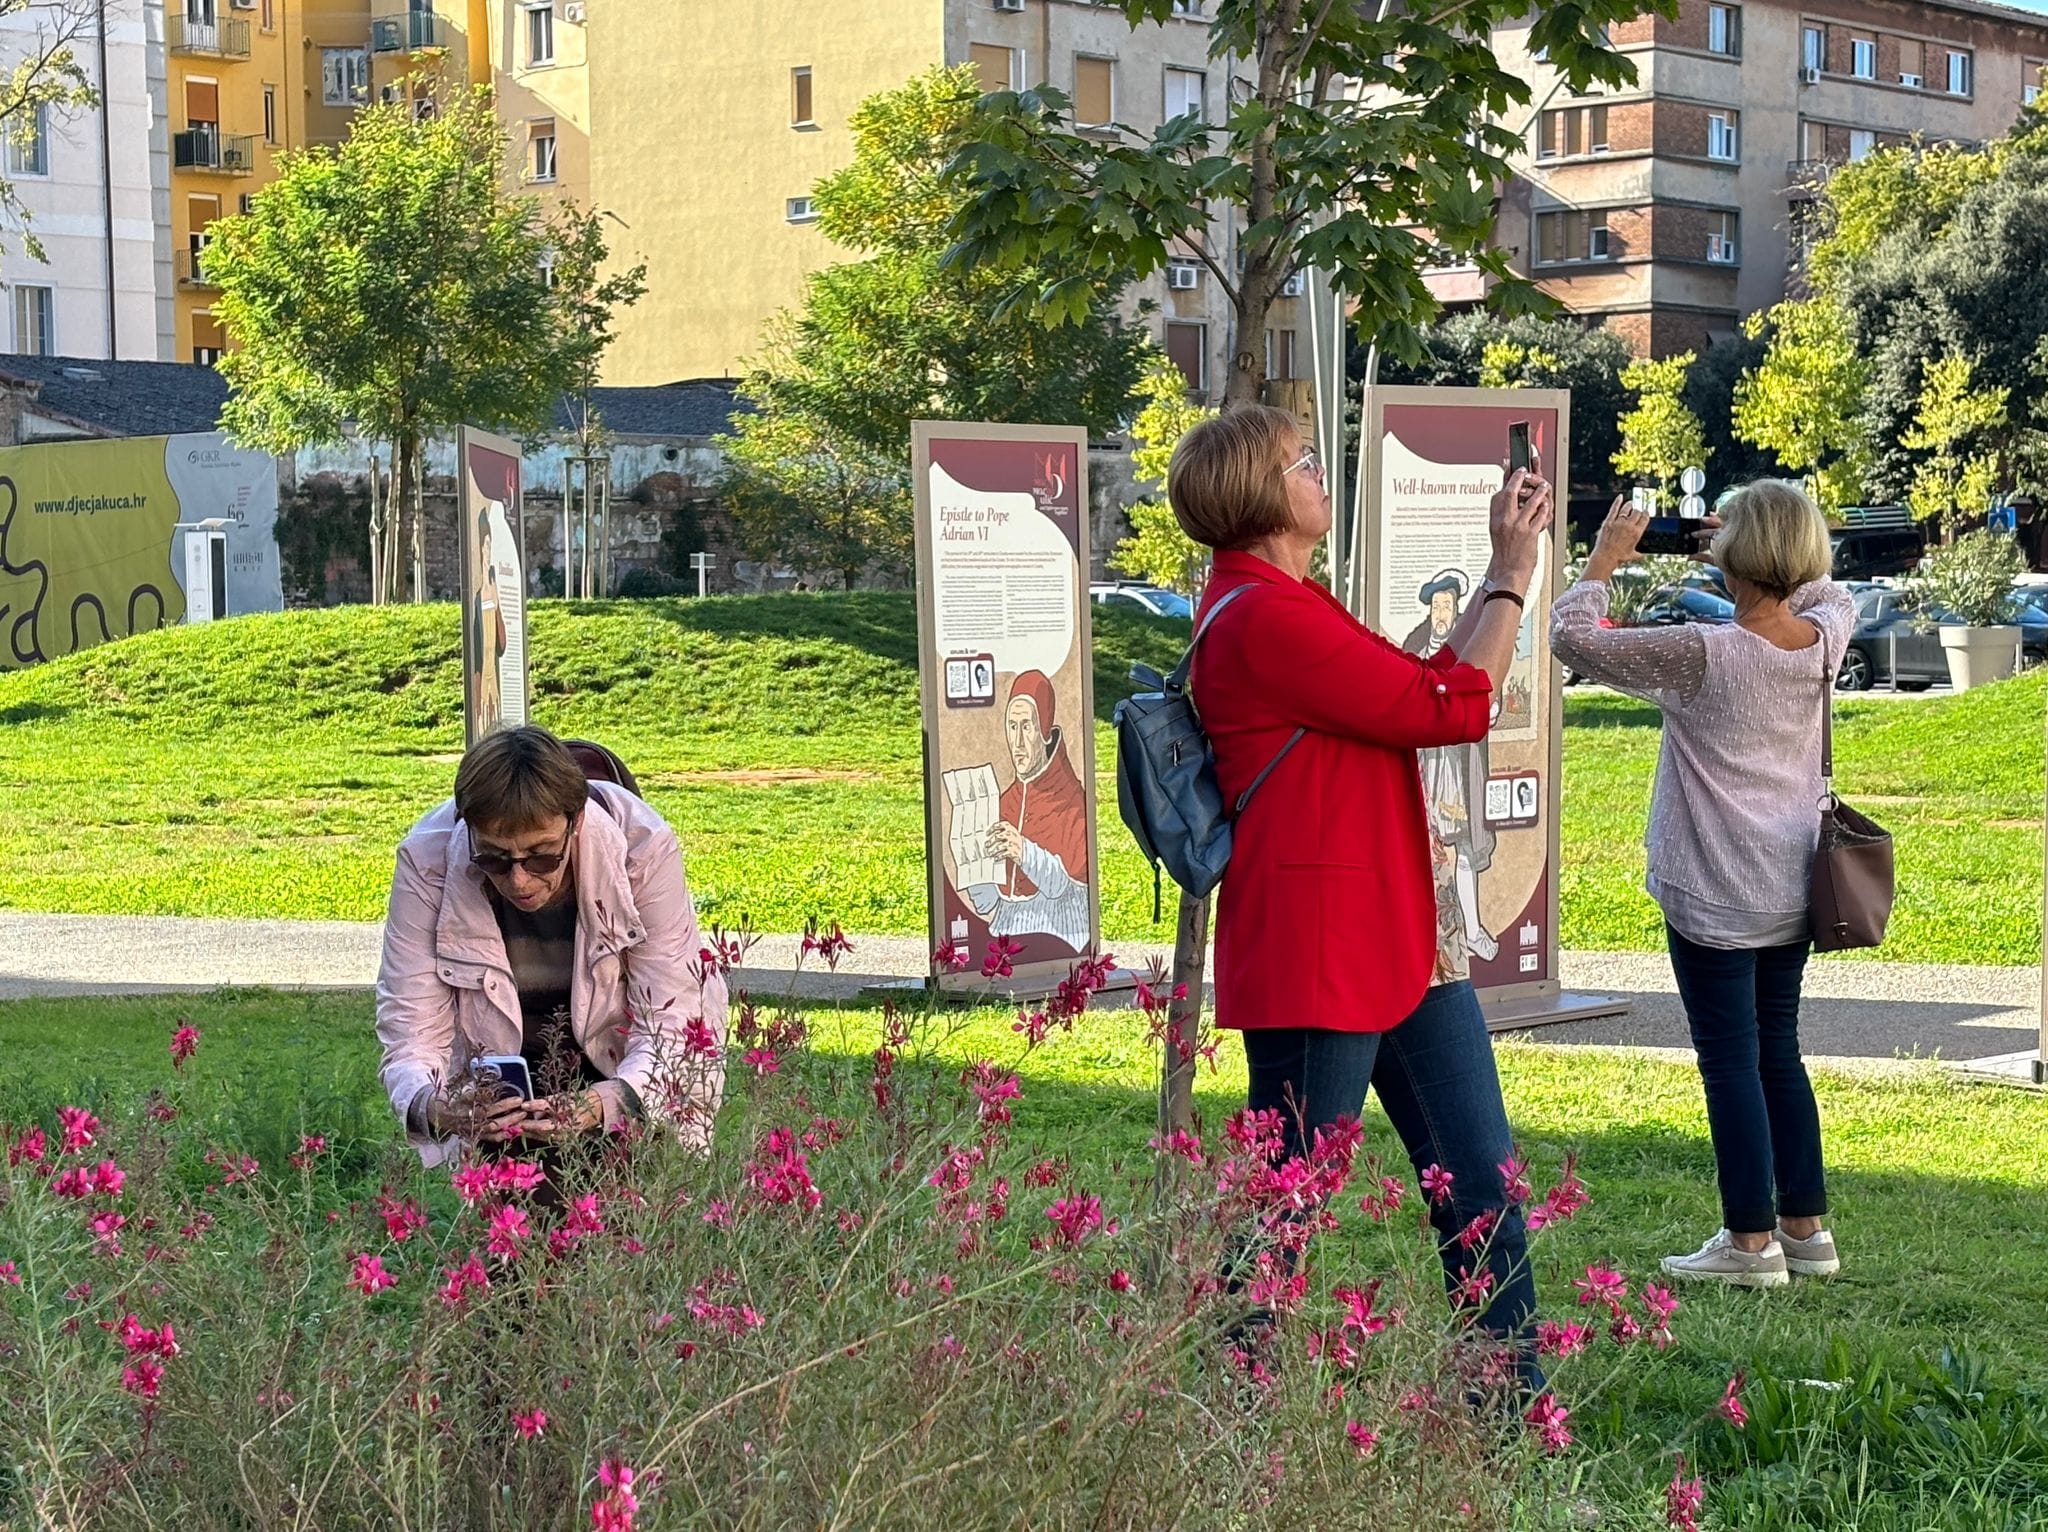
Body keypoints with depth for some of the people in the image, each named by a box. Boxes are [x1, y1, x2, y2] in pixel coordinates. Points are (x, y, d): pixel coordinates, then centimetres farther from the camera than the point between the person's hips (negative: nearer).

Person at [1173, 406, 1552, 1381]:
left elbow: (1427, 681, 20)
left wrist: (1503, 572, 18)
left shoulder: (1288, 606, 17)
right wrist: (1511, 577, -5)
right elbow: (1450, 708, -15)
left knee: (1480, 1179, 12)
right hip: (1317, 955, -10)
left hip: (1401, 940, 10)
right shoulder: (1261, 617, -18)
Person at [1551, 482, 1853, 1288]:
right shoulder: (1825, 641, -3)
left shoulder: (1702, 654, -20)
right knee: (1778, 1050, 17)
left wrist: (1605, 558, -3)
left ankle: (1751, 1241, 7)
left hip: (1714, 896, -7)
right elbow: (1830, 596, 24)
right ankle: (1806, 1228, 23)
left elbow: (1573, 636, -15)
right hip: (1791, 890, 7)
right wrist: (1769, 561, 13)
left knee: (1731, 1059, 1)